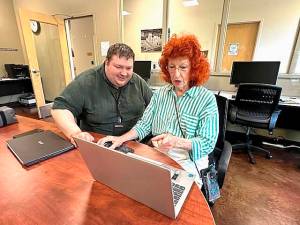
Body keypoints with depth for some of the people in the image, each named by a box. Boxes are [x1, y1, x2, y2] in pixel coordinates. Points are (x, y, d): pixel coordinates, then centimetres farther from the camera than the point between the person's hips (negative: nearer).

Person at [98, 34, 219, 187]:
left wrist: (176, 141, -29)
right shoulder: (160, 94, 5)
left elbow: (208, 143, -12)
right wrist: (121, 138, -13)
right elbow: (144, 125, 3)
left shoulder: (207, 99, -8)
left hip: (188, 164, -3)